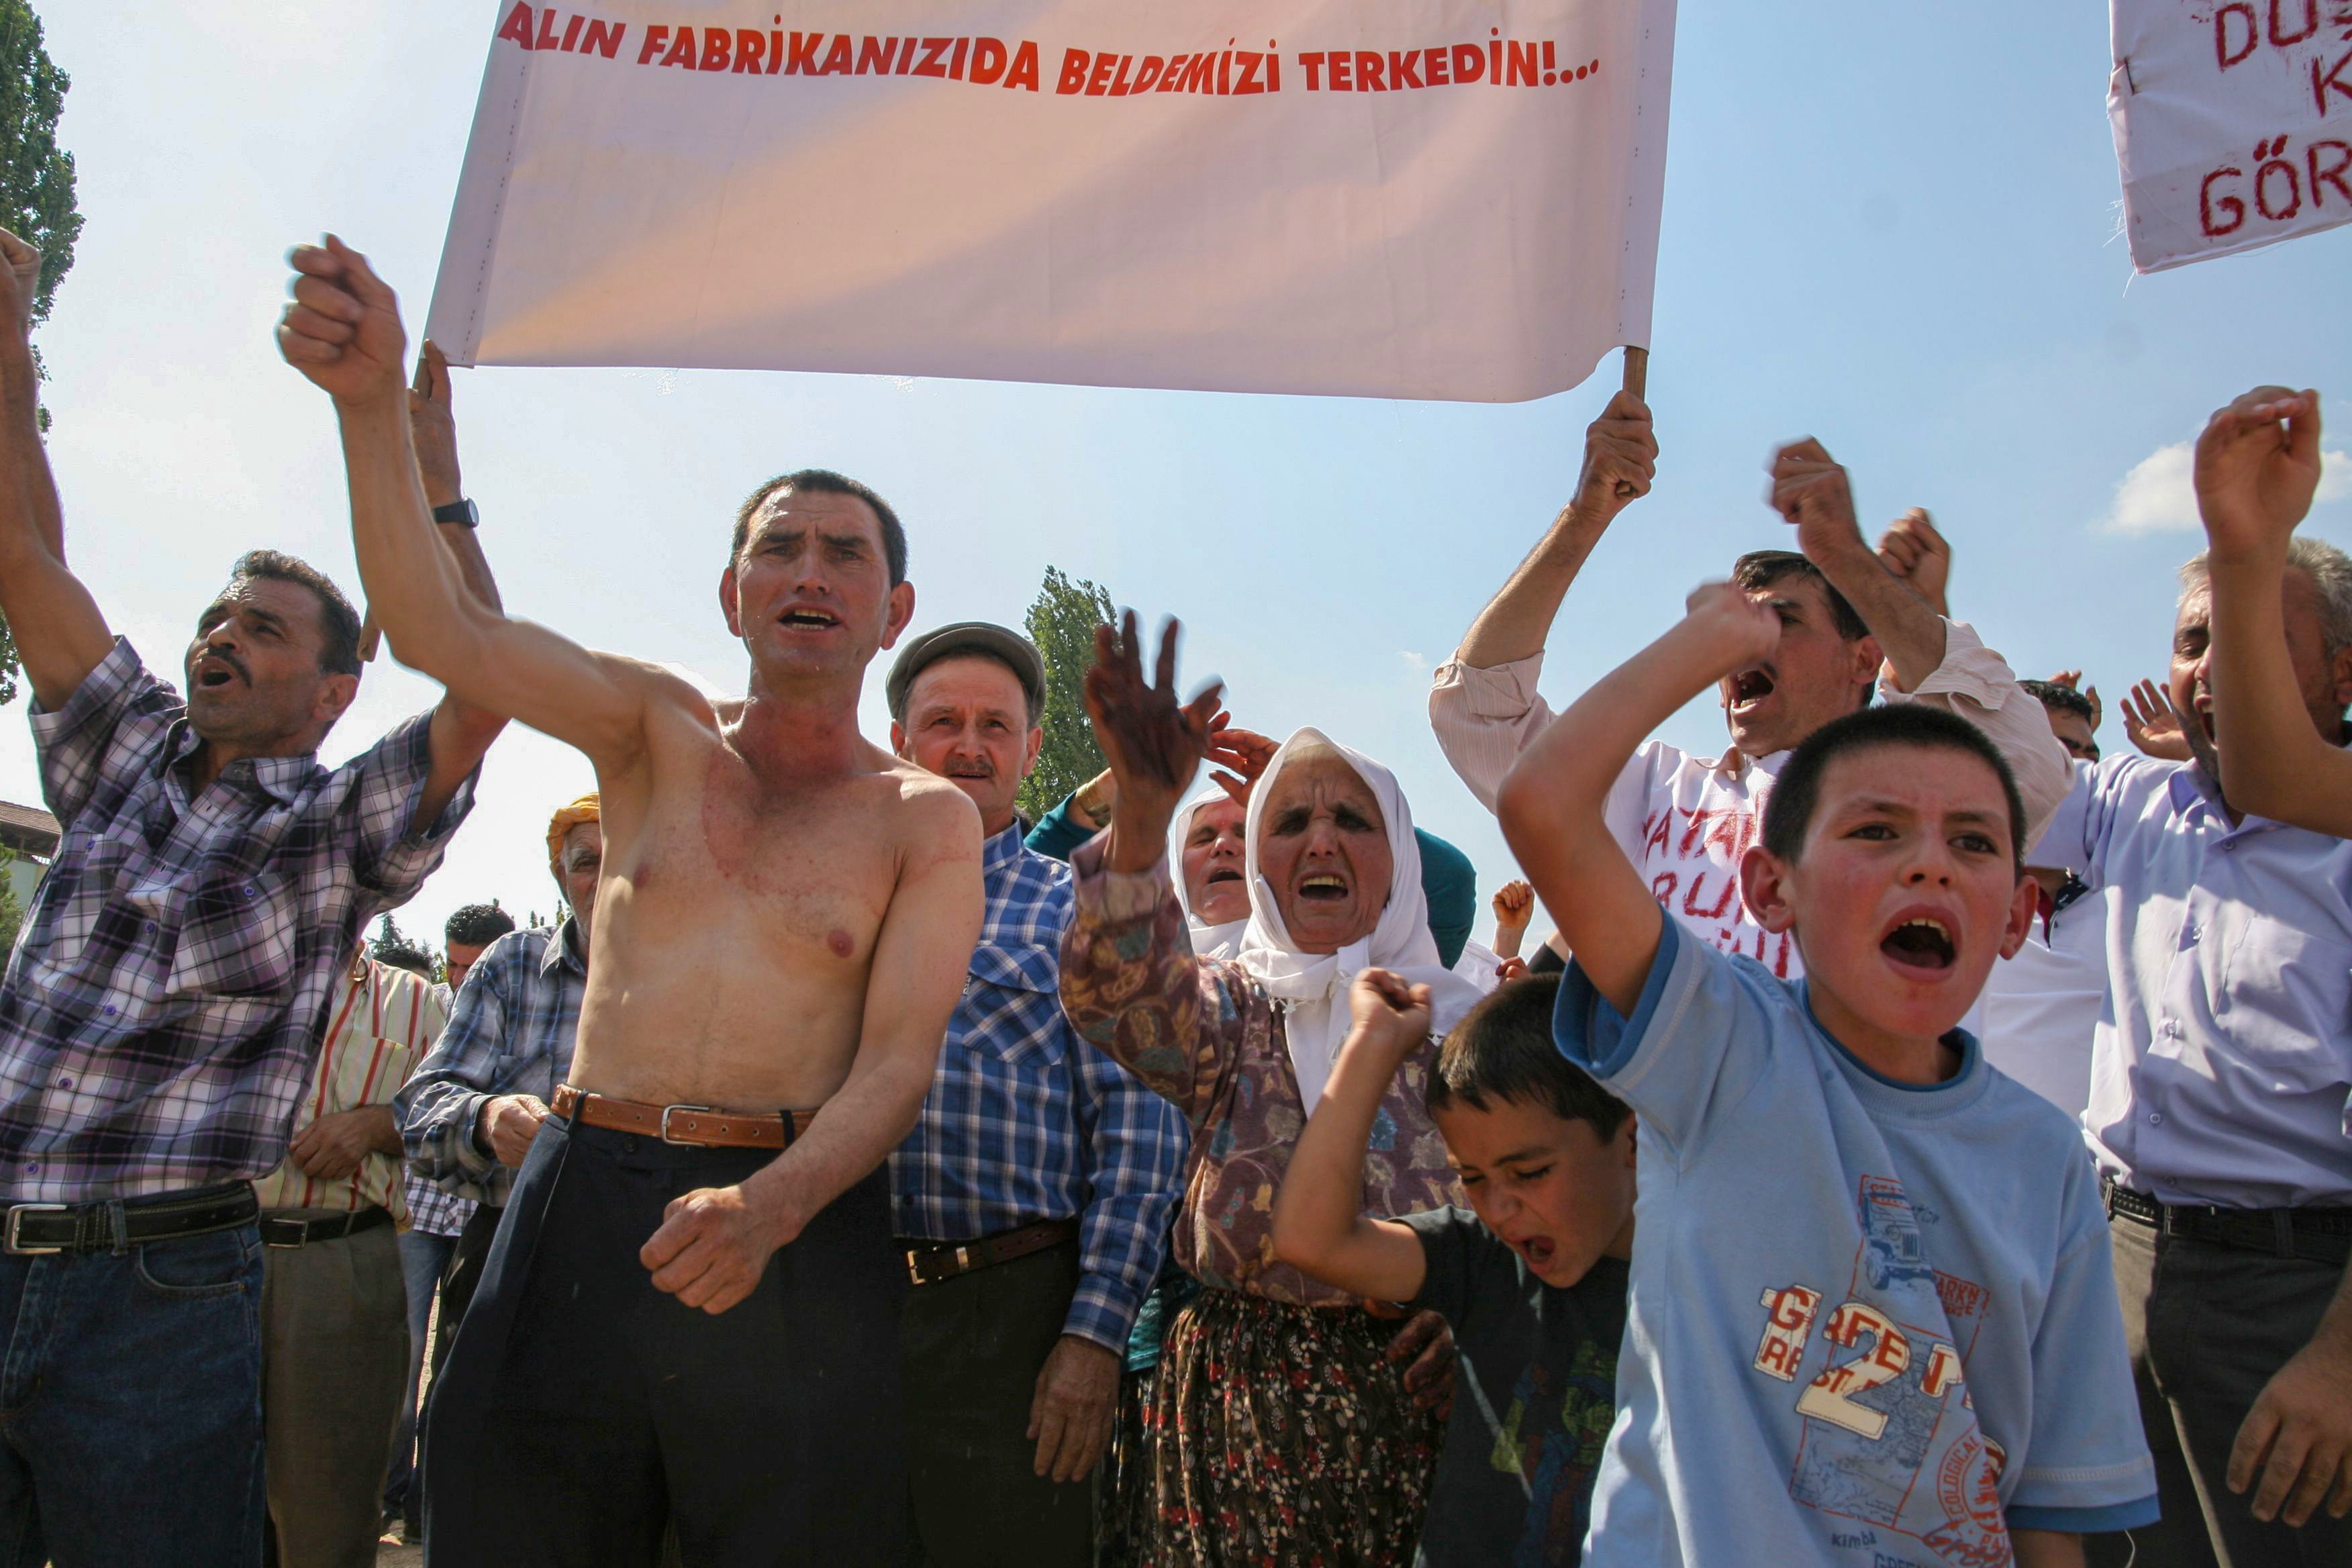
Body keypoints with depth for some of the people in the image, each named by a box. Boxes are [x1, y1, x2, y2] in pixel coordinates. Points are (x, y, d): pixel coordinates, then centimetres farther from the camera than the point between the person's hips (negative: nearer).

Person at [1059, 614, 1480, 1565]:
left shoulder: (1460, 1018, 5)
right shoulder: (1229, 1009, 4)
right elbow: (1113, 992, -19)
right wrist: (1143, 811, -35)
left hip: (1414, 1400, 0)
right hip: (1238, 1405, 0)